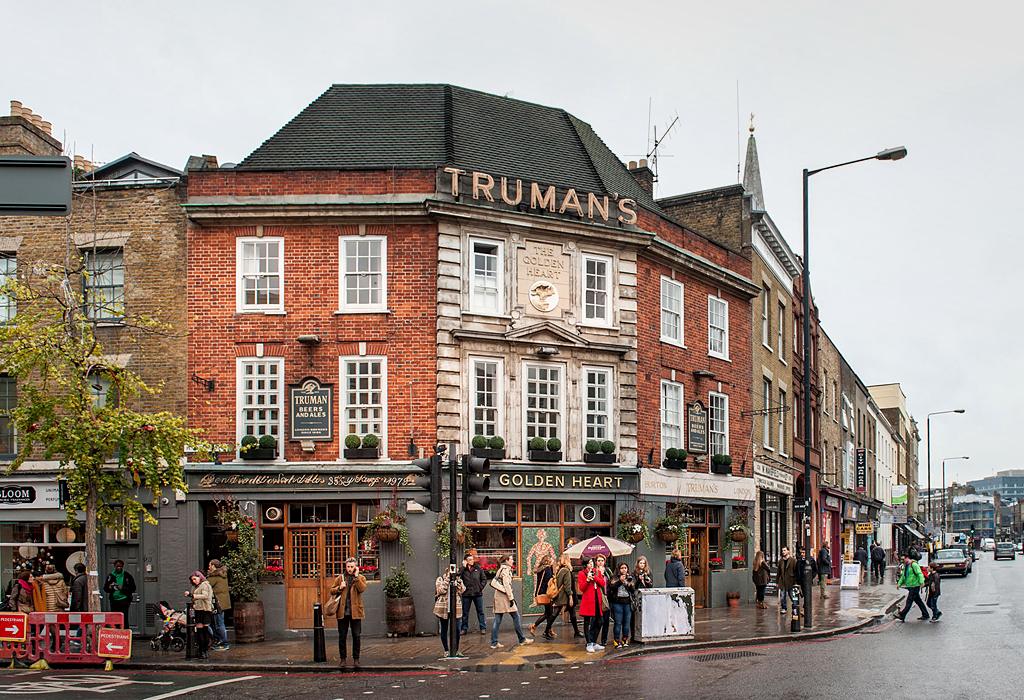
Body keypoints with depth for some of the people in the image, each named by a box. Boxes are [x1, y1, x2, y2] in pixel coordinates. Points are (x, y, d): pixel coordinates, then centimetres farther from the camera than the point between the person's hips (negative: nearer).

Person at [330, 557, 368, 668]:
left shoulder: (361, 578, 3)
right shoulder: (340, 578, 8)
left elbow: (362, 589, -16)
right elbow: (332, 591, 10)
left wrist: (356, 576, -16)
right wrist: (339, 588, -8)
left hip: (355, 611, -1)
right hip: (342, 612, 1)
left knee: (356, 636, 2)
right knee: (342, 636, 6)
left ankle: (356, 659, 10)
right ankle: (343, 658, 15)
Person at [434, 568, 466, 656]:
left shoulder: (458, 580, 12)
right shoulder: (440, 579, 3)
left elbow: (462, 590, -3)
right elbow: (441, 590, -14)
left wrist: (458, 580, -10)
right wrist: (447, 579, -14)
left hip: (456, 608, 2)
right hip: (443, 608, -2)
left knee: (457, 630, -2)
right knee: (444, 630, 5)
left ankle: (456, 650, 12)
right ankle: (446, 651, 15)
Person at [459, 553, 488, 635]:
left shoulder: (478, 568, 4)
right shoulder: (463, 569, -1)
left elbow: (484, 579, 8)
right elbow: (458, 578, -19)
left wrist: (480, 587, -3)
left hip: (477, 593, 1)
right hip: (466, 594, -1)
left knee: (480, 611, 6)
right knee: (465, 612, 6)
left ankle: (483, 628, 12)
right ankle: (464, 628, 15)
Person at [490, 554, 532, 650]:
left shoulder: (501, 569, 17)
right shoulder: (506, 570, -9)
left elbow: (493, 583, 18)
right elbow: (506, 584, -17)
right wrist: (511, 598, -18)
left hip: (498, 596, 9)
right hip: (504, 596, -9)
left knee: (497, 620, 5)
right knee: (516, 617, 1)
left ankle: (494, 642, 2)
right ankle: (522, 639, 8)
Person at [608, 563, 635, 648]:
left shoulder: (631, 578, 11)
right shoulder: (615, 579, 4)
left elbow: (633, 591, 6)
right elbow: (611, 587, -11)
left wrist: (630, 585, -13)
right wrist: (620, 581, -18)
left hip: (628, 603, 3)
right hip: (617, 603, -3)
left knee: (627, 622, 5)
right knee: (618, 622, -5)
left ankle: (625, 640, 16)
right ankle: (616, 640, 0)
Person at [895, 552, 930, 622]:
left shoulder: (914, 565, -13)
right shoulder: (905, 566, 16)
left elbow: (919, 574, -22)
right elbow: (903, 576, 23)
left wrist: (921, 582, -33)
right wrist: (899, 584, 14)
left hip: (915, 586, -10)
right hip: (910, 586, 10)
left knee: (909, 601, -8)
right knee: (918, 601, 14)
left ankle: (902, 616, -8)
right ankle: (926, 615, 22)